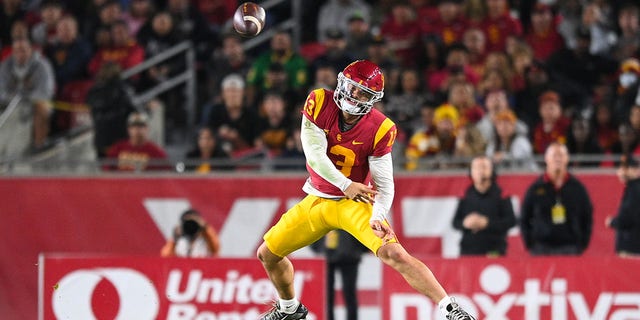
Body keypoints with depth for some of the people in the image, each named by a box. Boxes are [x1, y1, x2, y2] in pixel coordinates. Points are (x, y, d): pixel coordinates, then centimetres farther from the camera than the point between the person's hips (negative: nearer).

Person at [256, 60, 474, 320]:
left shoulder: (380, 129, -18)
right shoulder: (319, 102, -14)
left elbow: (384, 182, -15)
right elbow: (315, 153, -20)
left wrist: (378, 217, -32)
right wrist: (345, 185, -30)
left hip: (355, 202, -4)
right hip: (317, 199, 4)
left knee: (394, 254, -25)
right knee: (267, 253, 8)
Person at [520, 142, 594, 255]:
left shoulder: (577, 187, 8)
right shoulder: (536, 188, 5)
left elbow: (587, 218, 14)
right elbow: (524, 219, 10)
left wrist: (583, 244, 5)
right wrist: (530, 245, 2)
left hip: (571, 249, 1)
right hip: (541, 249, -1)